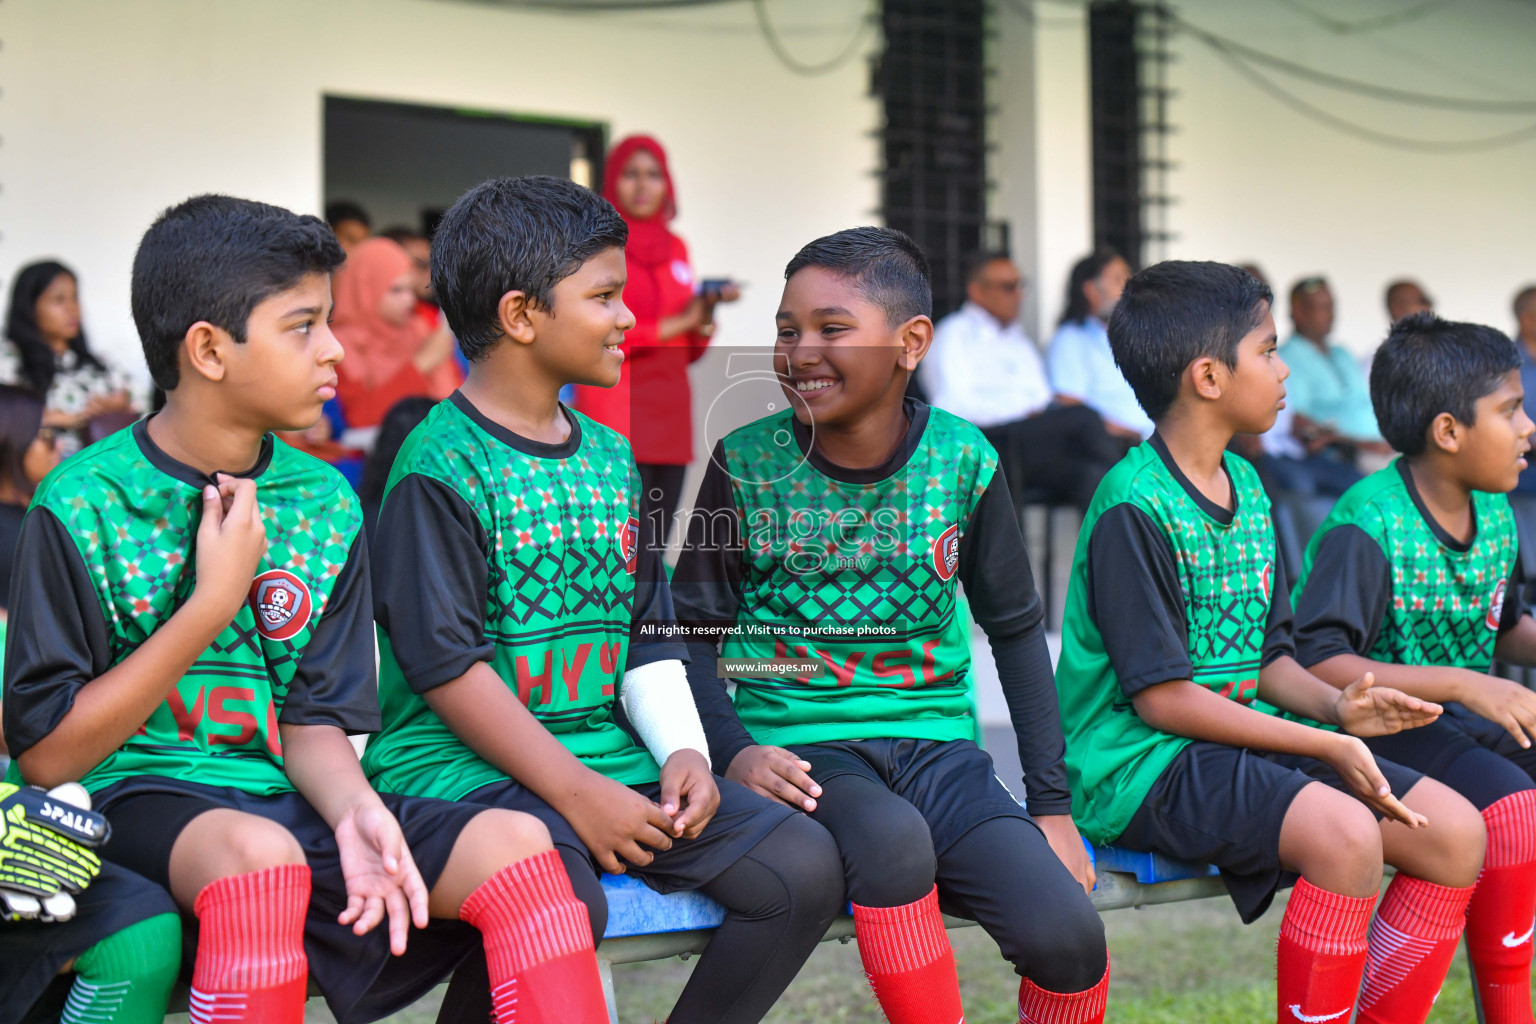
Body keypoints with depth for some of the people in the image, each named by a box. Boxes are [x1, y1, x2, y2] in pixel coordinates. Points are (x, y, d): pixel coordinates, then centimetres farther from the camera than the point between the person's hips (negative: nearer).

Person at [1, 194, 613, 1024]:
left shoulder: (325, 504, 7)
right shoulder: (80, 505, -8)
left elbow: (312, 720, 8)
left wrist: (352, 810, -15)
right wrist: (212, 604, -14)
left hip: (281, 797, 5)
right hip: (137, 800, -5)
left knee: (514, 843, -18)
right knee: (257, 849, -38)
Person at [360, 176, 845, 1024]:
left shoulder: (610, 457, 16)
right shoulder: (441, 466, -8)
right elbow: (444, 663, -14)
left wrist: (683, 750, -1)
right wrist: (574, 792, -18)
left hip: (609, 755, 7)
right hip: (464, 764, -7)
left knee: (805, 864, -10)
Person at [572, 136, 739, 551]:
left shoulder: (675, 248, 17)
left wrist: (707, 310, -3)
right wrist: (671, 326, -10)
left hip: (671, 413, 6)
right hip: (614, 414, -6)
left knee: (656, 546, 4)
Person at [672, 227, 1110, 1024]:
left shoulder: (963, 463, 1)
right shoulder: (747, 462, -2)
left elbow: (1015, 629, 10)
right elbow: (695, 627, 3)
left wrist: (1052, 802, 7)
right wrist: (731, 749, -14)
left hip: (934, 742, 2)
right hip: (800, 743, -2)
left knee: (1069, 940, -21)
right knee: (893, 837, -38)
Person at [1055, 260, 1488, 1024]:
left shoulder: (1246, 487, 13)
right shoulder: (1133, 508, -14)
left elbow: (1266, 654, 16)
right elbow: (1161, 697, -17)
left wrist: (1335, 706, -6)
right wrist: (1323, 747, -19)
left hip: (1244, 742, 9)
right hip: (1141, 762, -9)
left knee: (1455, 831, -4)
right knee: (1344, 832, -31)